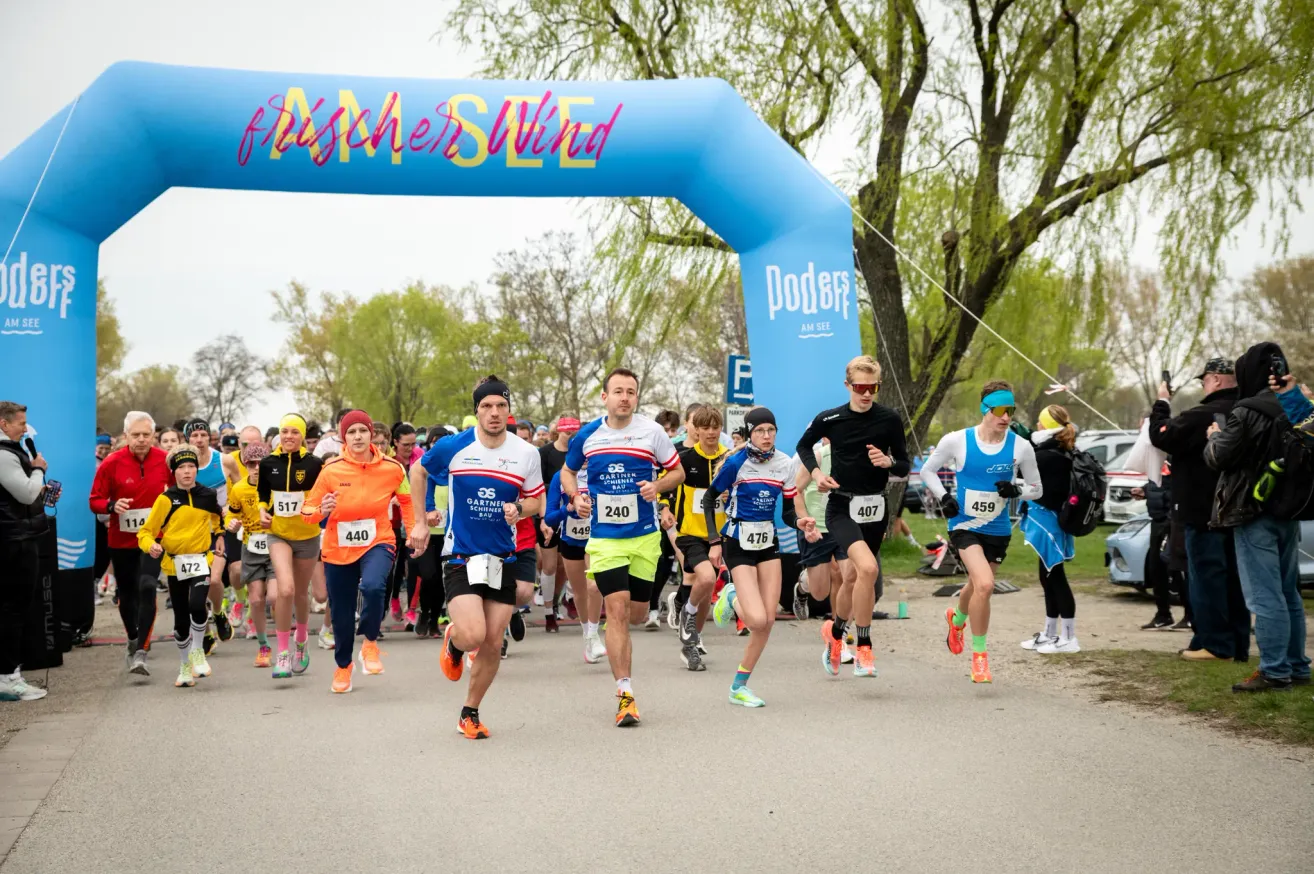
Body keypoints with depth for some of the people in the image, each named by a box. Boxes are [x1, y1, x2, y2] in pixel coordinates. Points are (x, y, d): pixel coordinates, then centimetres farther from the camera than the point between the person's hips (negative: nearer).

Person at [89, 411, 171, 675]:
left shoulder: (166, 460, -5)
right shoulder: (112, 463, -7)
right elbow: (95, 501, -3)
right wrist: (112, 505, -23)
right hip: (122, 541, 1)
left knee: (147, 586, -21)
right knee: (127, 594, 15)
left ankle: (140, 652, -21)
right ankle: (133, 640, 42)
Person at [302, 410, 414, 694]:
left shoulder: (392, 468, -6)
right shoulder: (331, 470, -9)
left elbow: (406, 499, 14)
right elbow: (308, 511, -3)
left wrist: (413, 531, 9)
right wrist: (322, 510, -24)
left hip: (378, 543, -1)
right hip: (338, 549, 1)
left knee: (373, 586, -33)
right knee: (341, 615, 10)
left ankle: (370, 643, -5)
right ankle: (343, 665, 40)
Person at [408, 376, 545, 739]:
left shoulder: (526, 453, -4)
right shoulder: (453, 447, -8)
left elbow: (536, 500, 8)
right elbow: (418, 471, 10)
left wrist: (519, 509, -15)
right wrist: (421, 523, 9)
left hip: (504, 558, 3)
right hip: (461, 557, -3)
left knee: (492, 644, 4)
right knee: (472, 636, -19)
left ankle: (470, 713, 25)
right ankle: (452, 642, 20)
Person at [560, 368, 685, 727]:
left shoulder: (652, 431, -3)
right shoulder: (587, 435, 1)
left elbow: (677, 471, 6)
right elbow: (567, 472, 17)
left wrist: (657, 486, -15)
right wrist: (575, 497, -3)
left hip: (644, 536, 1)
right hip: (604, 537, -1)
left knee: (637, 613, 8)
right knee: (617, 611, -12)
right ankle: (625, 695, -8)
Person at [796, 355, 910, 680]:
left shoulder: (889, 420, -3)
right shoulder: (830, 419, -5)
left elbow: (905, 467, 4)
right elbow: (804, 445, 15)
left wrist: (889, 462, -18)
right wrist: (816, 472, -2)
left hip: (875, 507, 3)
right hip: (841, 507, -3)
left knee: (860, 575, 12)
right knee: (868, 567, -26)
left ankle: (836, 630, 41)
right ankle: (863, 647, -14)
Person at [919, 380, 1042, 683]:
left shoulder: (1021, 447, -8)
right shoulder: (956, 441, -12)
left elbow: (1037, 489, 3)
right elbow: (927, 470, 4)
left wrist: (1016, 490, -18)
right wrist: (943, 497, -12)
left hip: (998, 530, 4)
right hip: (964, 525, -3)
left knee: (977, 586, 21)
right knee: (985, 584, -24)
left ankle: (957, 618, 58)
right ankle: (979, 654, -6)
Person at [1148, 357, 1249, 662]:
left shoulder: (1203, 415, -20)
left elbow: (1162, 436, -15)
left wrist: (1161, 404, -2)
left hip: (1204, 511, -8)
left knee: (1206, 577, -3)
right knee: (1232, 578, 11)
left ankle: (1214, 644, -3)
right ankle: (1238, 645, 15)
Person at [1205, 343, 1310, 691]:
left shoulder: (1247, 413, -17)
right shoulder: (1295, 409, 9)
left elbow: (1218, 457, -12)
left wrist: (1215, 437, 7)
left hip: (1254, 515, -8)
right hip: (1288, 513, 8)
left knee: (1265, 597, -7)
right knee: (1289, 593, 16)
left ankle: (1274, 672, -8)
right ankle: (1297, 666, 21)